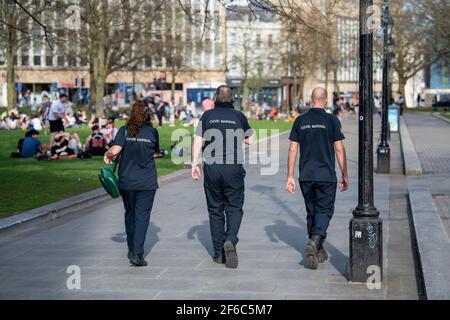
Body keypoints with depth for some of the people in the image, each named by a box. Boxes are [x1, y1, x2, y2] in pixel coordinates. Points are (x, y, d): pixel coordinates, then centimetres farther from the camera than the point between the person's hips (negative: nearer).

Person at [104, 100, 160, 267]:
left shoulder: (124, 130, -4)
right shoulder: (153, 132, -2)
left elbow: (115, 150, -16)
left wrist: (107, 155, 3)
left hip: (126, 180, 1)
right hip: (147, 182, -1)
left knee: (130, 214, 17)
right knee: (142, 216, -1)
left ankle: (132, 250, 26)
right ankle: (137, 254, -12)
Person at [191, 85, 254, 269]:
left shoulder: (208, 115, 3)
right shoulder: (239, 116, 2)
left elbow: (197, 141, -1)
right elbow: (249, 140, 12)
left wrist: (194, 164, 4)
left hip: (211, 168, 1)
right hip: (233, 168, -1)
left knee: (215, 210, 10)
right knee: (234, 208, 6)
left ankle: (218, 253, 13)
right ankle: (231, 240, -19)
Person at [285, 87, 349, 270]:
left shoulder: (300, 121, 5)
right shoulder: (331, 120, -4)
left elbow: (293, 149, 3)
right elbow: (339, 149, -5)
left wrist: (290, 176, 5)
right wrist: (344, 175, 3)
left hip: (306, 176, 3)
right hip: (326, 175, -3)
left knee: (311, 211, 15)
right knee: (324, 210, 2)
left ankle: (317, 250, 22)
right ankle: (315, 242, -22)